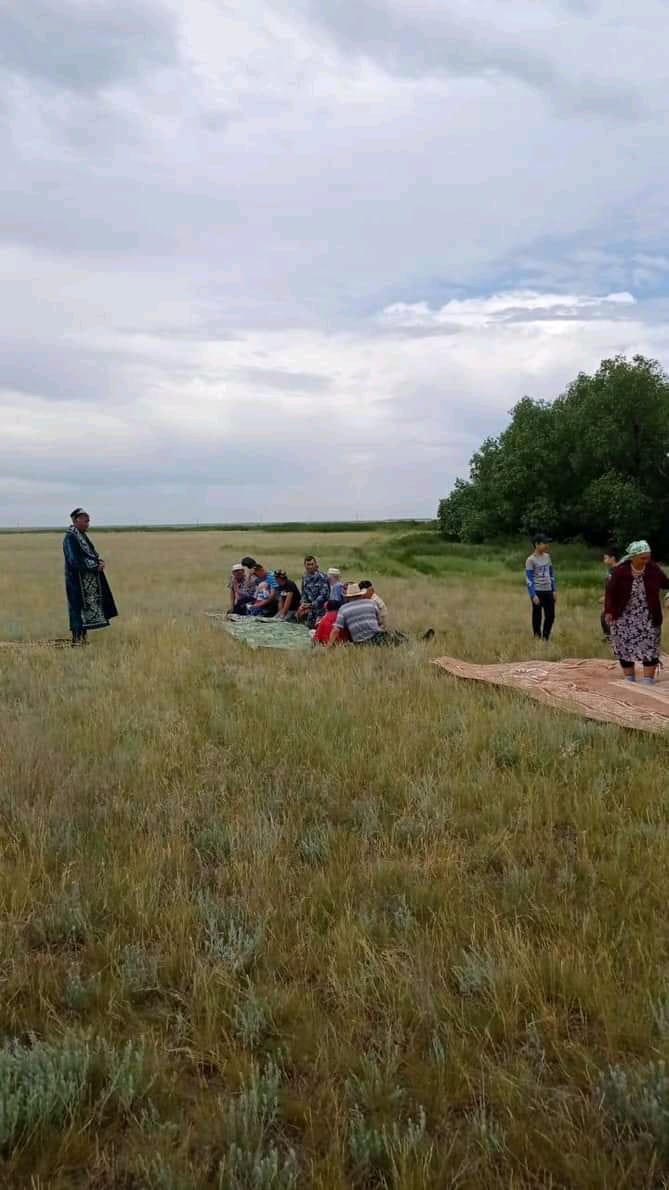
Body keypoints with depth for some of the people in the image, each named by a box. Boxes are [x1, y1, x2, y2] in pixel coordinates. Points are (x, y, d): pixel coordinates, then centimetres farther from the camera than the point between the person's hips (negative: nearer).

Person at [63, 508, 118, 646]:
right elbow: (75, 560, -22)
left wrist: (99, 562, -4)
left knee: (87, 607, 10)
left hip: (88, 580, 9)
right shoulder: (70, 537, -15)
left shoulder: (82, 536, 14)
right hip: (78, 579, -9)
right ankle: (77, 638, -3)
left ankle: (83, 637, 14)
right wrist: (95, 566, -17)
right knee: (79, 607, -7)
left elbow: (93, 553, 17)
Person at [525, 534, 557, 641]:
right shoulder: (531, 560, -11)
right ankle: (538, 639, 12)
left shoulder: (547, 556, 9)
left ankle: (546, 638, 23)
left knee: (551, 616, 9)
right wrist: (533, 595, -17)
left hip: (548, 591, 6)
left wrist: (554, 590, 12)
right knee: (537, 616, 2)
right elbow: (529, 579, -12)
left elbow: (552, 574, 16)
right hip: (538, 592, -6)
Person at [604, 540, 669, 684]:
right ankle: (629, 680, 23)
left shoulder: (654, 569, -8)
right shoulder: (620, 571, -14)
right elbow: (611, 591, -7)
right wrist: (609, 611, -13)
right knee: (625, 648, 7)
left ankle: (648, 682, 4)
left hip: (648, 617, 1)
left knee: (650, 648, -2)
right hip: (625, 617, -1)